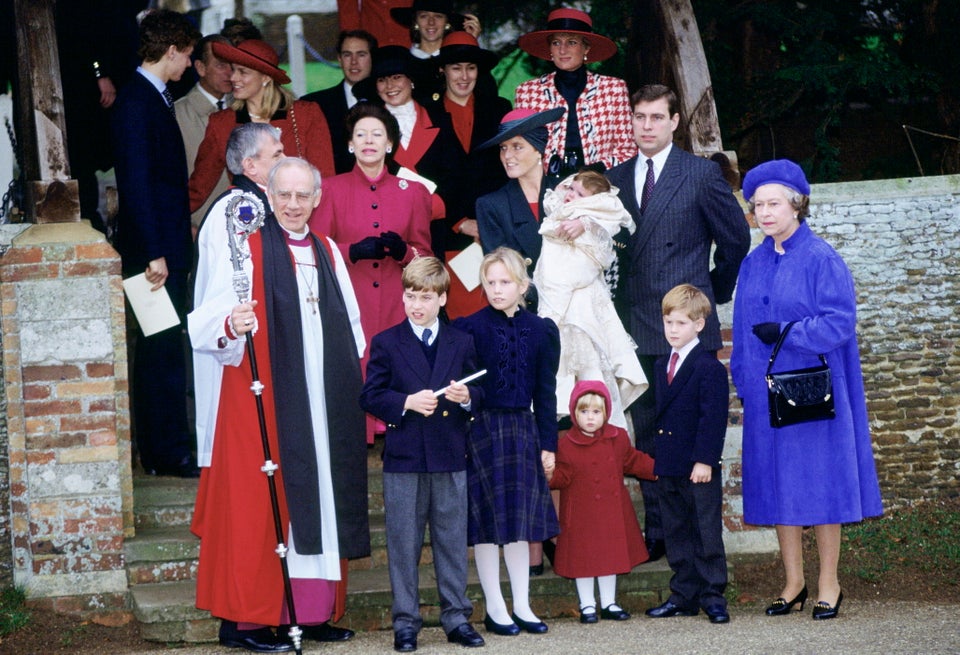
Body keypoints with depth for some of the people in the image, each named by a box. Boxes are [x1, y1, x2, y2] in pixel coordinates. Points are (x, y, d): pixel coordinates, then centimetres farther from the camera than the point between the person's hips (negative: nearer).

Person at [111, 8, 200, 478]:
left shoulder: (154, 99, 15)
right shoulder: (136, 103, -15)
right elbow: (136, 183, -20)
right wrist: (154, 253, -22)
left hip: (168, 247, 10)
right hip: (154, 249, -10)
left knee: (163, 349, 13)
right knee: (162, 350, -5)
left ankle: (163, 447, 20)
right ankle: (167, 452, -1)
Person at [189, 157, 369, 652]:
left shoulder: (328, 253, 15)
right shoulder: (244, 250, -3)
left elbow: (351, 326, 21)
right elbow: (207, 323, -14)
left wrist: (354, 384, 10)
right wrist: (230, 326, -35)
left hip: (324, 405, 6)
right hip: (263, 402, -6)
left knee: (321, 498, 7)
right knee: (258, 506, -7)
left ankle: (313, 610, 13)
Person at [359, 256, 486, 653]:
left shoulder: (461, 343, 9)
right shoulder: (386, 344, 2)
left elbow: (479, 395, 10)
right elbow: (370, 397, -1)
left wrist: (466, 397, -12)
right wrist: (408, 402, -16)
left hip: (450, 458, 2)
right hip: (403, 459, -2)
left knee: (452, 541, 7)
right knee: (403, 544, 2)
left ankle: (456, 617, 15)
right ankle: (405, 623, 9)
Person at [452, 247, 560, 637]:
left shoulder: (541, 331, 4)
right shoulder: (469, 328, -5)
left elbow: (545, 392, 7)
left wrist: (548, 444, 5)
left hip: (523, 431, 3)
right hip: (483, 429, -3)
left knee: (520, 520, 8)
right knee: (488, 521, 1)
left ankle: (521, 606, 15)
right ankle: (495, 609, 9)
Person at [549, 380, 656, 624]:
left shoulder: (618, 438, 2)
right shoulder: (567, 444, -10)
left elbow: (634, 461, 15)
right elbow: (563, 476, -10)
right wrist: (549, 475, -30)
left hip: (613, 511, 4)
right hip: (582, 515, -4)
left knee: (610, 555, 12)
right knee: (583, 557, 3)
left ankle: (609, 603, 24)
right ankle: (587, 606, 16)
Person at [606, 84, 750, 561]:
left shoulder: (702, 174, -1)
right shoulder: (615, 179, 11)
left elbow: (736, 238, 6)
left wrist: (714, 292, 11)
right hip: (635, 325, 4)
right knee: (647, 433, 9)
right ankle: (656, 533, 16)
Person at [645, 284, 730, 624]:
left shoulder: (709, 367, -10)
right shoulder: (662, 366, 15)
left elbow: (714, 417, -15)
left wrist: (704, 460, -20)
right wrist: (657, 460, 14)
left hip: (699, 468, -8)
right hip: (669, 467, 8)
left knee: (707, 532, -1)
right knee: (676, 533, 12)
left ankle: (713, 596, 4)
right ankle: (684, 596, 19)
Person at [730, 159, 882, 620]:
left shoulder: (822, 260, -6)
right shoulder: (752, 265, 11)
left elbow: (840, 322, -13)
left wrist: (787, 335, -17)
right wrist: (742, 382, 10)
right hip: (766, 392, 5)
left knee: (819, 481, -1)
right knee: (777, 485, 6)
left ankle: (828, 583, 8)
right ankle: (793, 582, 15)